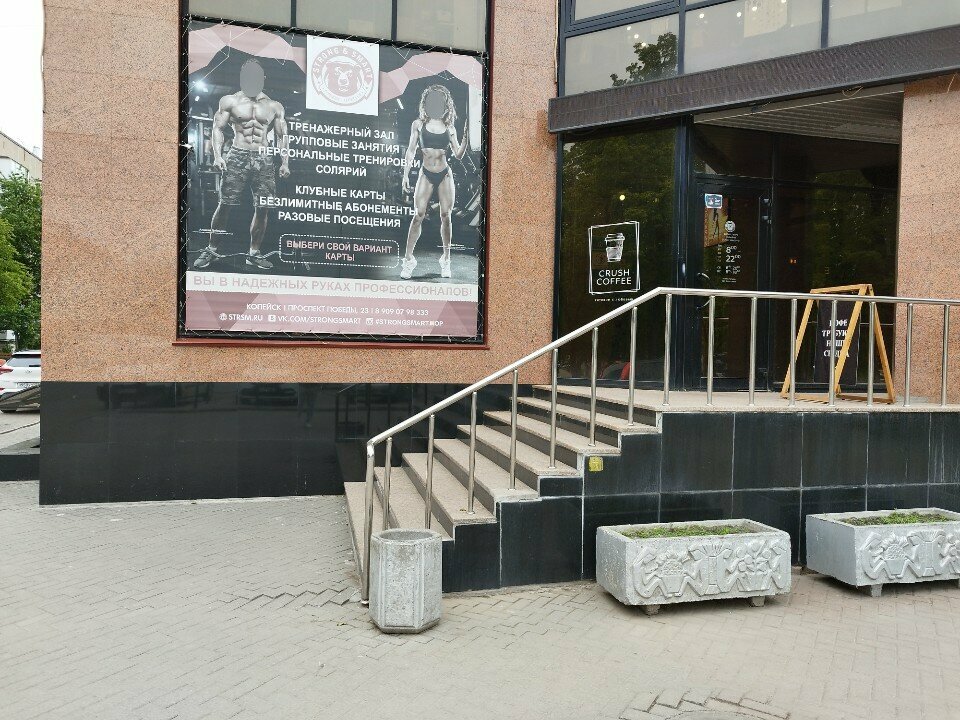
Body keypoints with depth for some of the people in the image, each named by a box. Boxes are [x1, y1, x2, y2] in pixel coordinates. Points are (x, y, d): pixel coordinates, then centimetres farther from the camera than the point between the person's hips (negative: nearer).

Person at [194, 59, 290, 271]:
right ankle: (212, 249, 6)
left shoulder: (274, 107, 13)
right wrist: (217, 155, -7)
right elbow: (218, 128, 6)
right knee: (225, 205, -5)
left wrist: (285, 162, 4)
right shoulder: (230, 101, 8)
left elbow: (281, 136, 15)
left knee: (262, 208, -2)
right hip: (237, 157, -2)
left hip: (264, 159, 2)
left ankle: (254, 252, 9)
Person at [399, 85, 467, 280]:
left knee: (446, 216, 0)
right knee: (418, 215, -7)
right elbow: (411, 151, 5)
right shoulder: (419, 124, 4)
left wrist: (466, 138, -12)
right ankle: (408, 259, -1)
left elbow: (458, 155, 4)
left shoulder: (448, 127, 6)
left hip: (445, 175, 1)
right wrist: (406, 174, -1)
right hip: (426, 175, -1)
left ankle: (446, 259, 11)